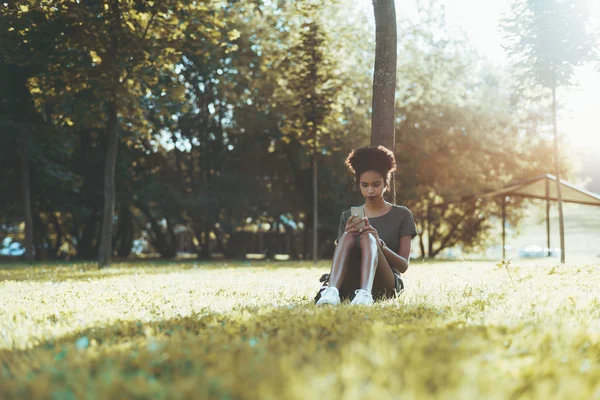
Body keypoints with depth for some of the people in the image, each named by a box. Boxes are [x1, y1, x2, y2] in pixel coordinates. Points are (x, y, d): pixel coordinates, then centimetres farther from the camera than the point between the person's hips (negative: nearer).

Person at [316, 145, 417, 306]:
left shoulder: (401, 215, 10)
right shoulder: (348, 217, 17)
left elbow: (403, 265, 2)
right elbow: (340, 252, 7)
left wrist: (379, 244, -17)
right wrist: (347, 235, -14)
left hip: (384, 286, -2)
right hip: (350, 286, 2)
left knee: (367, 236, -28)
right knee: (348, 237, -26)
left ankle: (365, 293, -56)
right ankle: (331, 291, -51)